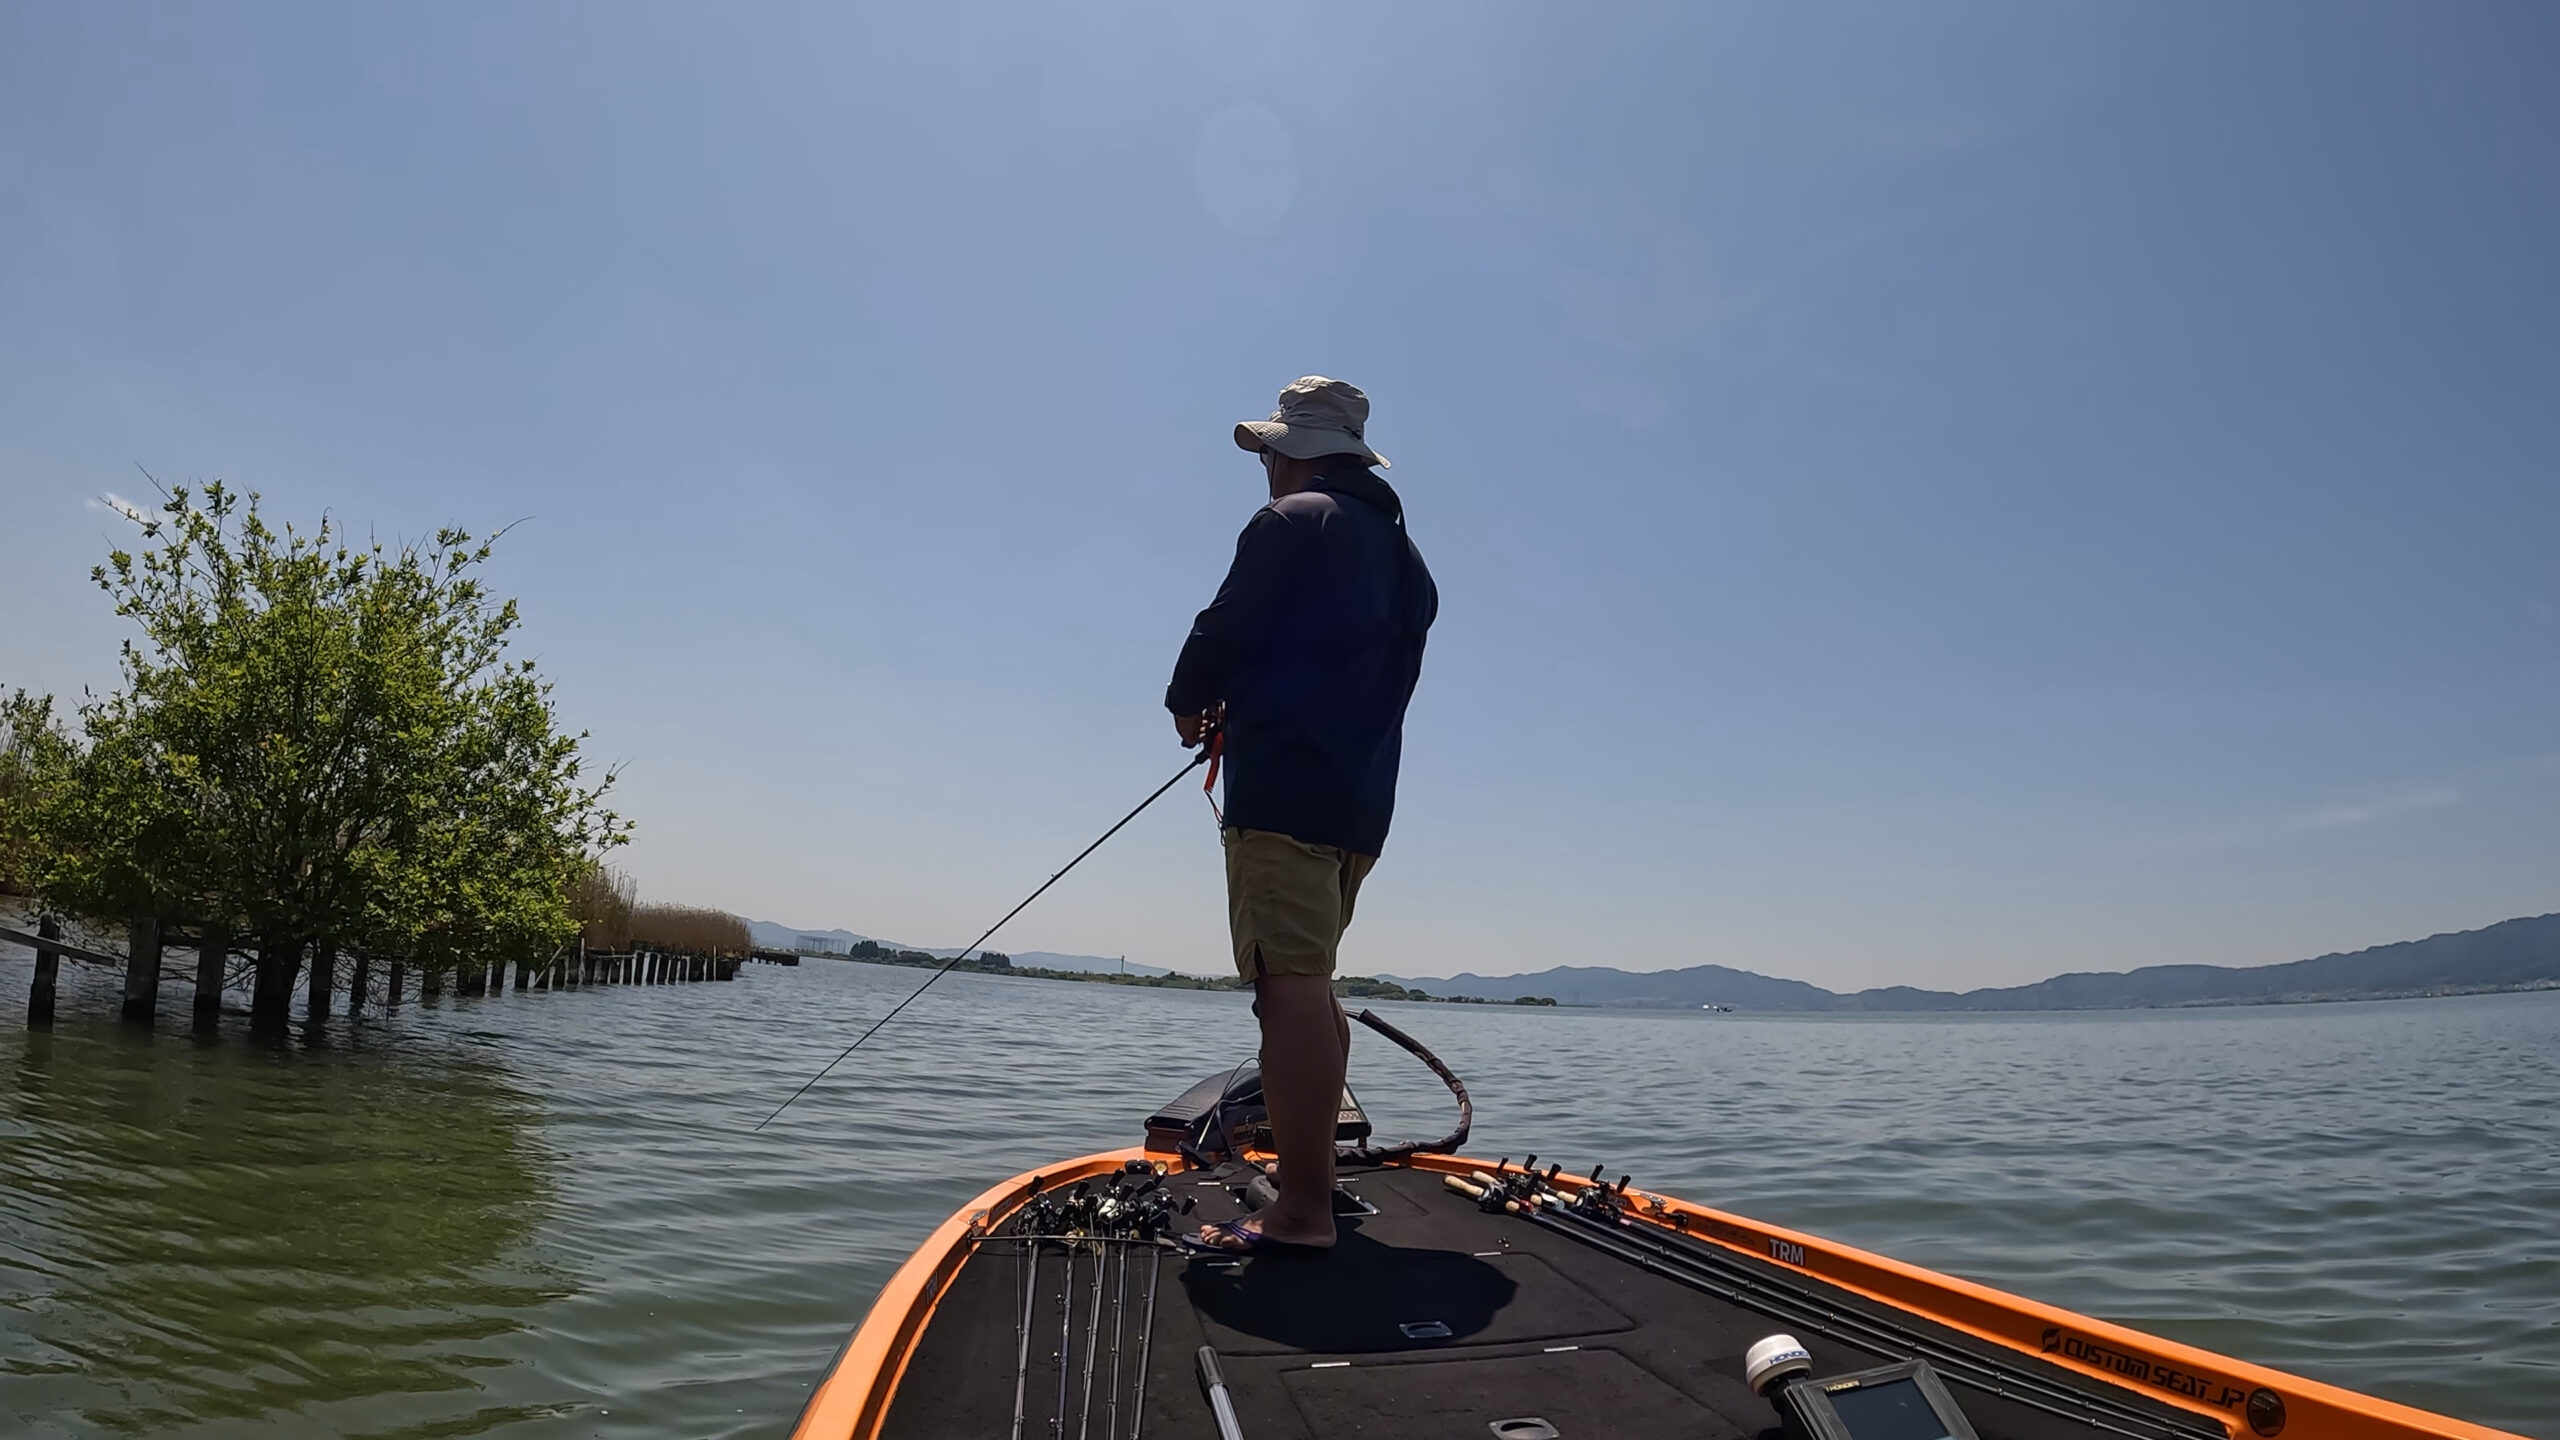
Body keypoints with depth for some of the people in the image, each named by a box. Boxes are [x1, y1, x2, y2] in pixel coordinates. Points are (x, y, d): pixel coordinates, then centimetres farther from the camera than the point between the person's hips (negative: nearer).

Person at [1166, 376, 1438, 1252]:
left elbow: (1223, 633, -9)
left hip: (1283, 787, -9)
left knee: (1289, 990, -11)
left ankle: (1301, 1212, -11)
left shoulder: (1292, 522, -4)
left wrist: (1190, 704, 12)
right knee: (1311, 988, 16)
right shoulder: (1405, 558, 21)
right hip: (1362, 798, 9)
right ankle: (1312, 1180, 22)